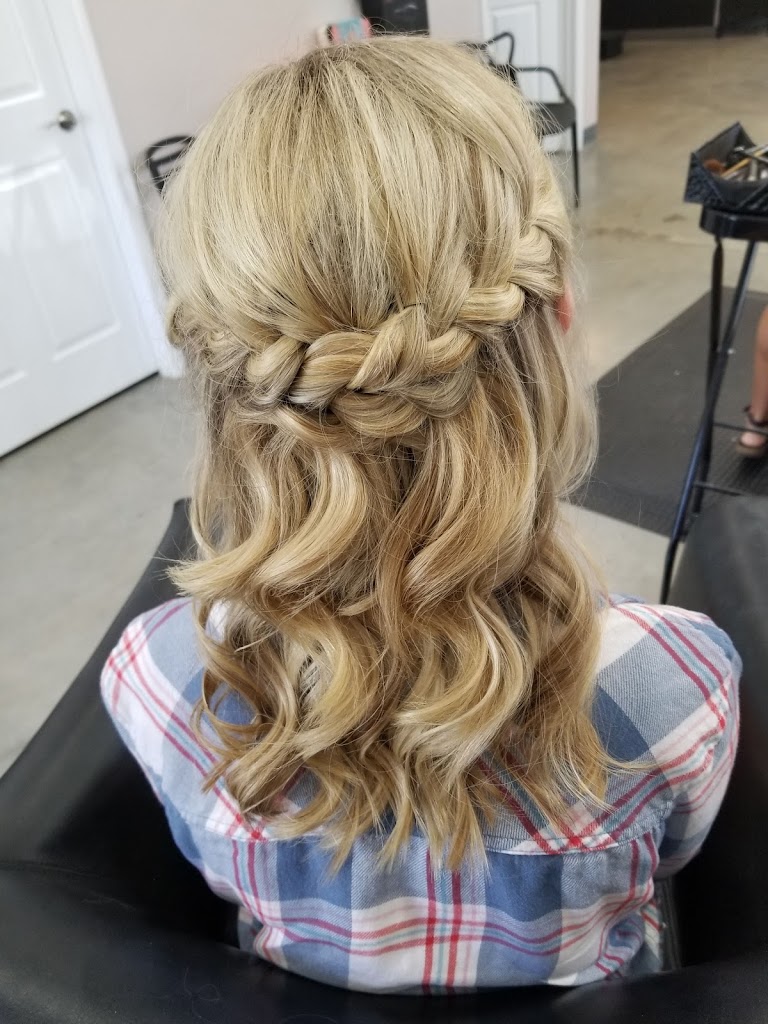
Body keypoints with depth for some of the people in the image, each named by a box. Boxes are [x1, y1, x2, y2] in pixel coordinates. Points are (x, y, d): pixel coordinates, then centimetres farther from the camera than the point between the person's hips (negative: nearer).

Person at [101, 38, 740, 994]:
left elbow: (225, 870, -11)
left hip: (303, 984, 1)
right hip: (586, 986, 0)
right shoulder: (679, 680, -41)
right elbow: (667, 850, -13)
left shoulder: (153, 681, -37)